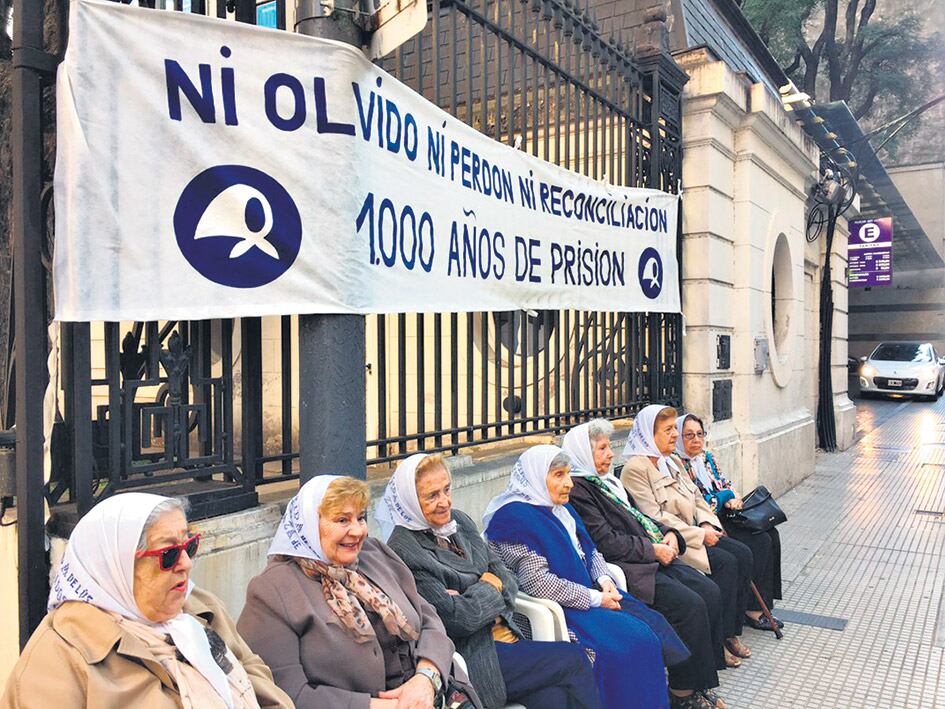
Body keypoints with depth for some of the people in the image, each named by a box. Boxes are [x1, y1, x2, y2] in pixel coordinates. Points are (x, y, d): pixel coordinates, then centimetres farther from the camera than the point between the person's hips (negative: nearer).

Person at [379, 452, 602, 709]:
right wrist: (488, 586, -3)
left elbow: (508, 580, 10)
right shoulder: (404, 551, -17)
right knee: (574, 660, -10)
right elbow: (459, 620, -19)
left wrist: (477, 595, -10)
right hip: (470, 657, -6)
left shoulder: (460, 522, 8)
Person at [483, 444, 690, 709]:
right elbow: (538, 583, -23)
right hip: (557, 609, -9)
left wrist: (604, 579, -2)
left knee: (654, 625, -5)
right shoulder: (516, 518, -17)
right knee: (636, 641, -20)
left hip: (590, 591, 9)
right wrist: (594, 598, -18)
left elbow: (590, 551, 19)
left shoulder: (560, 508, 11)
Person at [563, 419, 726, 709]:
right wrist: (653, 550, -14)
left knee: (710, 592, -4)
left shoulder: (608, 480, 19)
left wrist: (666, 533, 6)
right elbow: (605, 542, -18)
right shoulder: (578, 490, -12)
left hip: (654, 557, 10)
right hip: (625, 568, -10)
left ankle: (700, 682, 4)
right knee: (690, 605, -19)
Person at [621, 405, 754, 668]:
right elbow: (654, 518, -19)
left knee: (743, 554, -6)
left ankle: (732, 631, 3)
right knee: (725, 562, -20)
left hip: (695, 533, 9)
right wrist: (699, 536, -17)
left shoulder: (674, 461, 16)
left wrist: (708, 525, -2)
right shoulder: (636, 469, -14)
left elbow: (696, 497, 18)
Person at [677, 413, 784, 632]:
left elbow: (724, 483, 18)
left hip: (724, 513, 8)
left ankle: (767, 598, 0)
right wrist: (726, 497, -8)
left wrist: (733, 498, -5)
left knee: (771, 534, -7)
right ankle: (753, 609, -10)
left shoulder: (707, 456, 14)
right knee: (761, 542, -18)